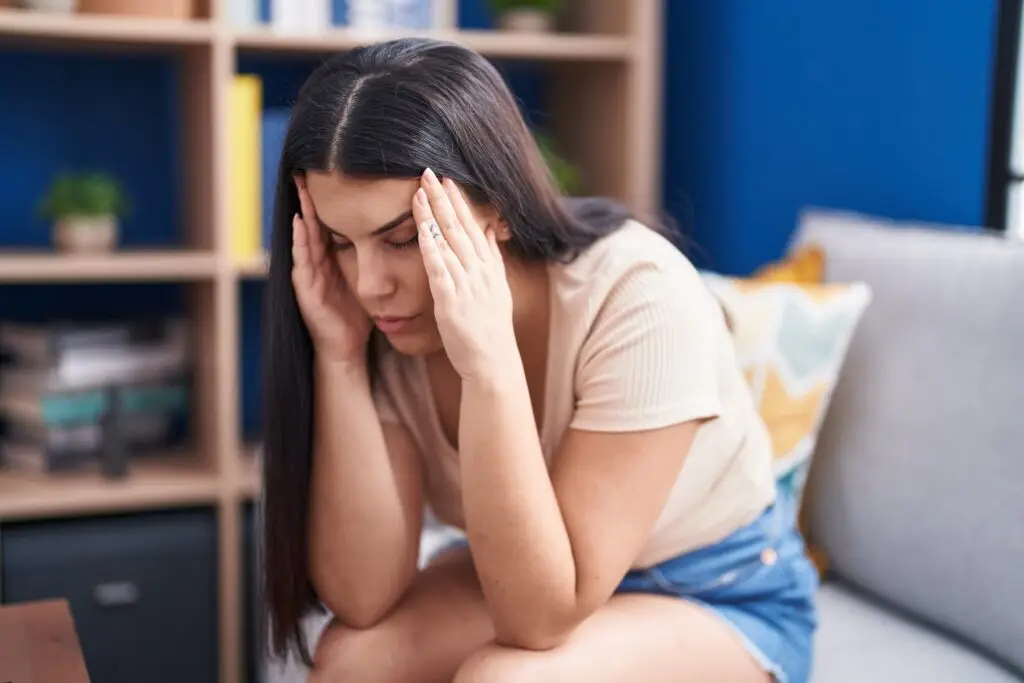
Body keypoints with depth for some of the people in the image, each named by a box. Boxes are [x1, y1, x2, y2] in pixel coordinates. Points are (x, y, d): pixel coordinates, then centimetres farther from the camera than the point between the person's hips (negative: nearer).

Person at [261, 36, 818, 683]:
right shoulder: (392, 322, -16)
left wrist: (489, 362, -40)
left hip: (726, 604, -4)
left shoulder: (639, 295, -30)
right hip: (524, 579, 5)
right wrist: (340, 355, -29)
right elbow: (363, 599, -21)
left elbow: (543, 617, -30)